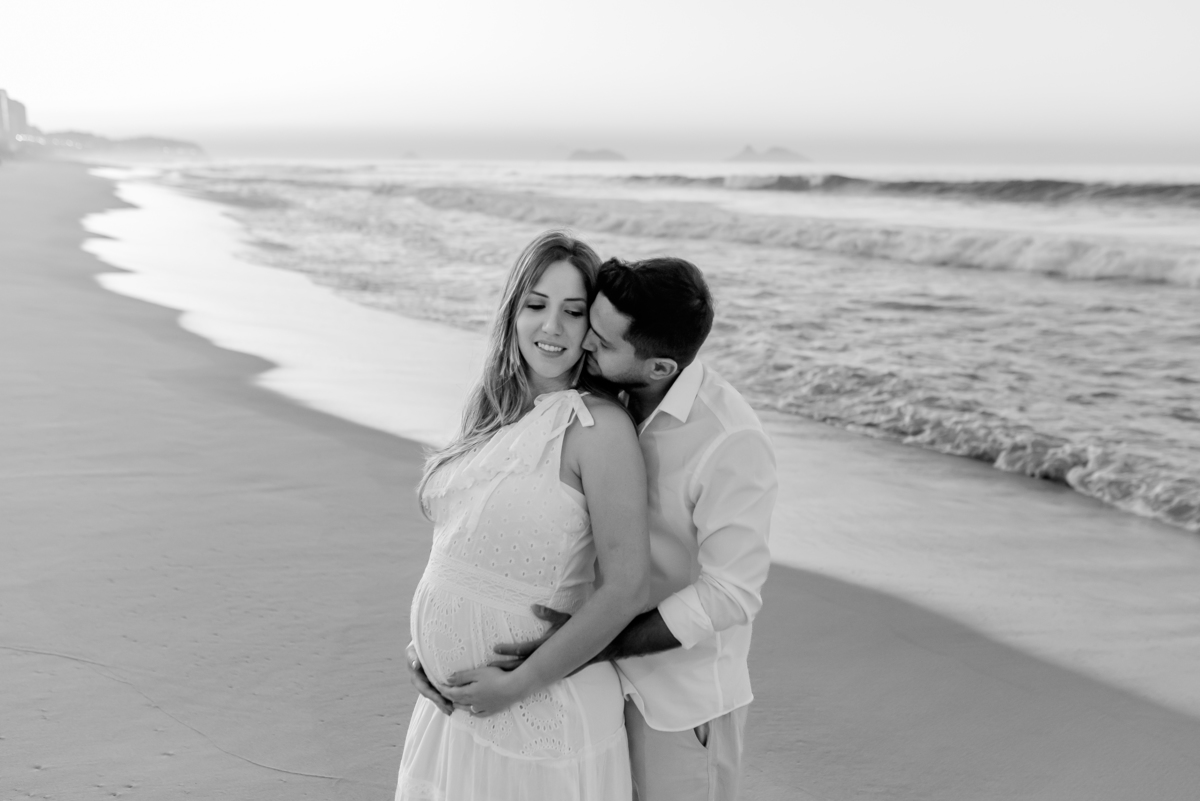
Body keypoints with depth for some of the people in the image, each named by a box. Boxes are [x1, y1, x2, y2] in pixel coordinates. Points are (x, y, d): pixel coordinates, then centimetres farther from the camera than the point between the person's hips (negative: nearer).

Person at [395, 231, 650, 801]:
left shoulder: (599, 427, -19)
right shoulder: (495, 412, 3)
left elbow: (627, 589, -22)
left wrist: (514, 685, -16)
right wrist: (426, 639, 5)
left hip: (538, 710, -6)